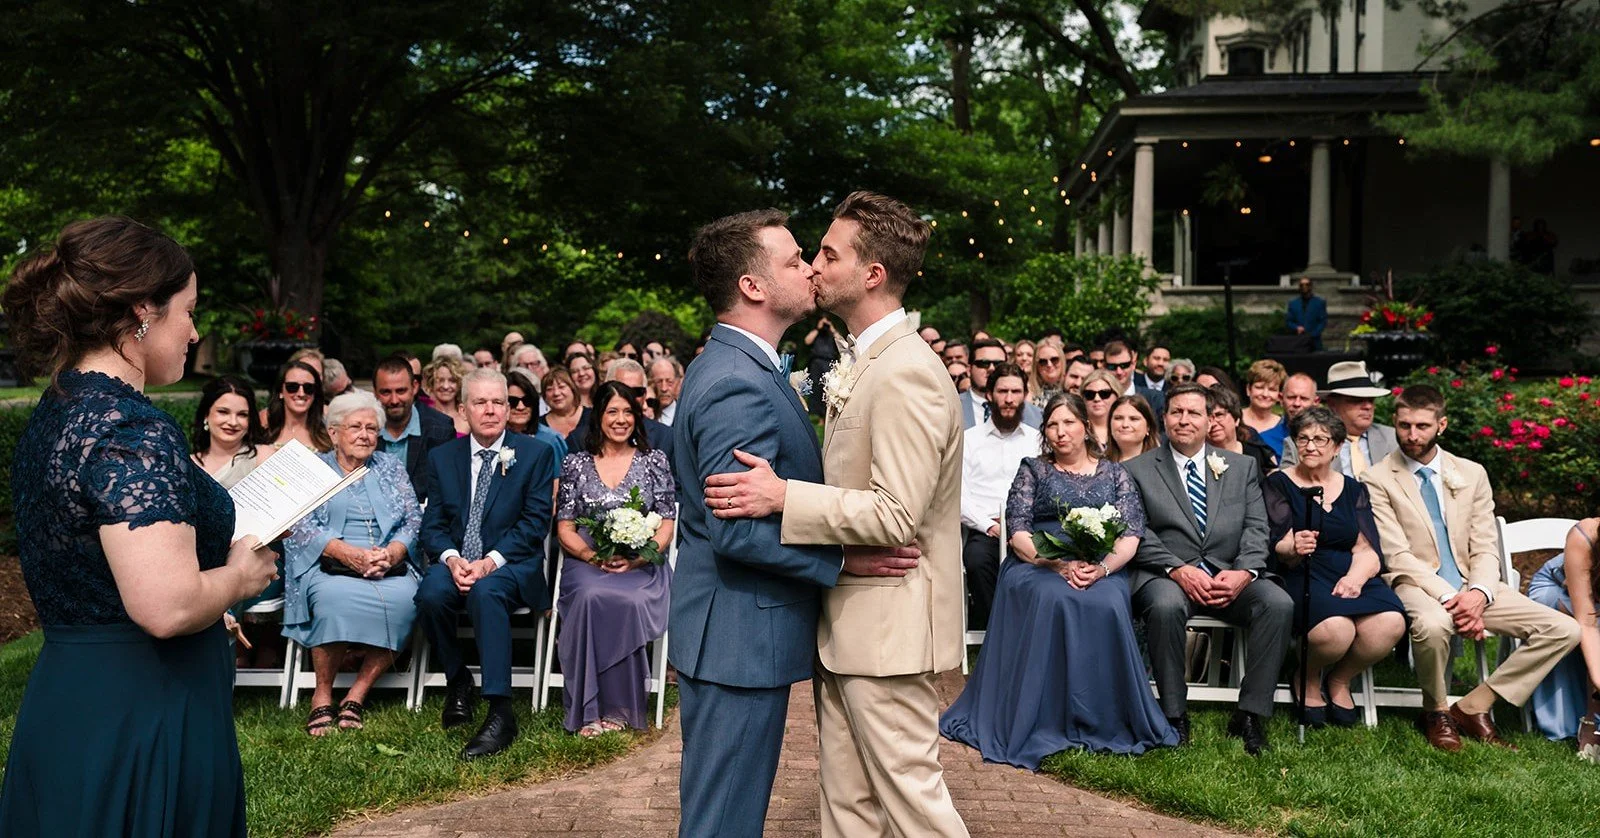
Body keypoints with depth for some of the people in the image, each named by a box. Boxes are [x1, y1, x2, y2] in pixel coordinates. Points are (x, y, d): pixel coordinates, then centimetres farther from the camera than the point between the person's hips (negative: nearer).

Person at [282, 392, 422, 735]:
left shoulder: (392, 468, 20)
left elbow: (413, 520, 11)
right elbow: (301, 526, -1)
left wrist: (391, 553, -12)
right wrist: (350, 554, -17)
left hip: (390, 566, 2)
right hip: (328, 566, -2)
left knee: (403, 599, -32)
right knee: (336, 598, -36)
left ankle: (357, 695, -21)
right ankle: (322, 696, -18)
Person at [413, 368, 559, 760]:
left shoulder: (535, 454, 3)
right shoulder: (442, 457, 13)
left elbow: (535, 522, -4)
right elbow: (433, 524, 8)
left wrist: (489, 562, -17)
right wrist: (451, 559, -14)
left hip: (512, 563, -3)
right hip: (457, 562, 3)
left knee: (486, 591, -36)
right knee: (430, 593, -30)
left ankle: (501, 713, -35)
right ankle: (457, 680, -2)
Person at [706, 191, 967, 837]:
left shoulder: (906, 373, -19)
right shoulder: (866, 362, 13)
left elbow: (896, 515, -25)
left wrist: (783, 497, -27)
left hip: (886, 626, -10)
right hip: (847, 622, 10)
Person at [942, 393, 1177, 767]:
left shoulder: (1114, 474, 17)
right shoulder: (1033, 470, 14)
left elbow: (1131, 535, 5)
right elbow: (1018, 533, 2)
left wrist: (1102, 568, -16)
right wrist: (1059, 565, -15)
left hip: (1102, 571, 1)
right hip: (1037, 566, -1)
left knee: (1107, 605, -34)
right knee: (1054, 600, -36)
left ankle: (1104, 723, -22)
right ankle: (1047, 722, -30)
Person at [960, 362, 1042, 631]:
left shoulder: (1037, 440, 19)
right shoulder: (968, 439, 14)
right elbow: (958, 494, 5)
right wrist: (989, 525, -9)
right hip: (982, 530, 0)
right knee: (978, 559, -34)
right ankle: (985, 629, -19)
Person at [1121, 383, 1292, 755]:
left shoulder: (1242, 467, 17)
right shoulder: (1136, 470, 8)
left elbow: (1256, 528, 8)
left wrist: (1245, 572, -12)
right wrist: (1177, 570, -17)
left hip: (1229, 576, 3)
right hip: (1165, 575, -3)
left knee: (1279, 603, -26)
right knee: (1165, 606, -36)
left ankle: (1251, 715, -16)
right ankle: (1175, 715, -20)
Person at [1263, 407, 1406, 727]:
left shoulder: (1353, 490, 19)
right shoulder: (1279, 484, 7)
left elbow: (1368, 549, 8)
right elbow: (1279, 547, -5)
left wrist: (1355, 577, -15)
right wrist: (1294, 548, -30)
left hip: (1351, 574, 4)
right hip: (1301, 575, -4)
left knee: (1390, 623, -28)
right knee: (1335, 628, -35)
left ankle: (1339, 680, 3)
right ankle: (1307, 681, 2)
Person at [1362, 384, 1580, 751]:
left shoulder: (1472, 474, 10)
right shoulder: (1377, 480, -3)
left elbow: (1486, 549, 5)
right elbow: (1398, 556, -10)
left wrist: (1478, 593, -16)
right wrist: (1447, 597, -23)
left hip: (1471, 586, 5)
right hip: (1416, 584, -5)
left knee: (1563, 630, -11)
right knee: (1433, 624, -39)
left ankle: (1473, 707, -3)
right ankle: (1437, 713, -8)